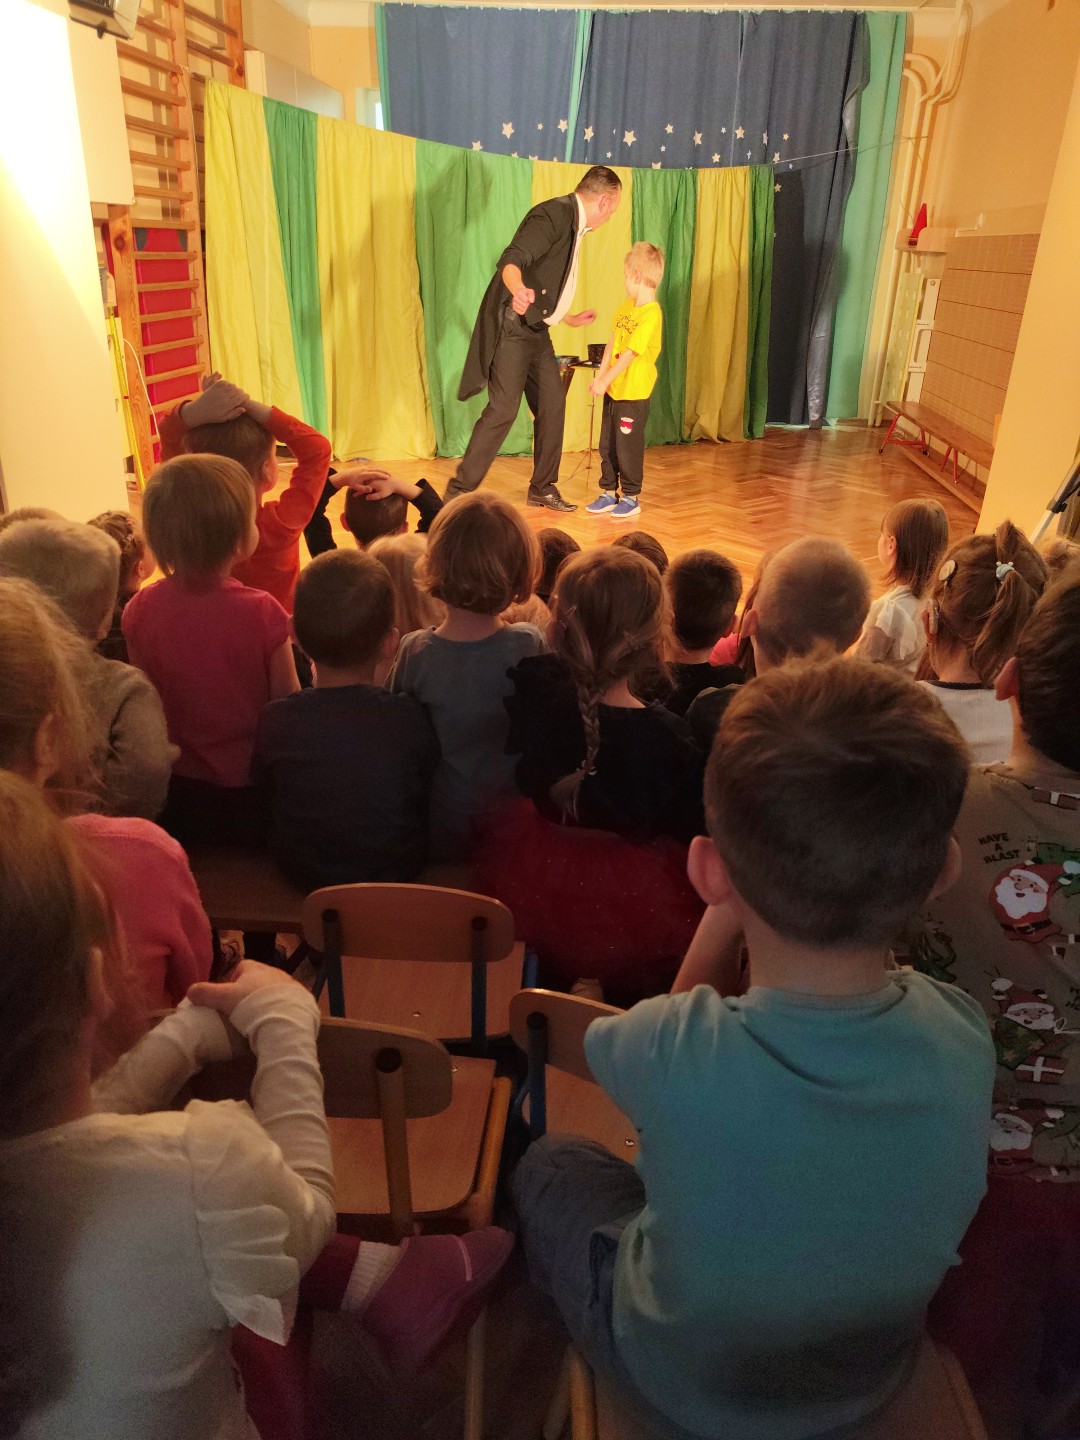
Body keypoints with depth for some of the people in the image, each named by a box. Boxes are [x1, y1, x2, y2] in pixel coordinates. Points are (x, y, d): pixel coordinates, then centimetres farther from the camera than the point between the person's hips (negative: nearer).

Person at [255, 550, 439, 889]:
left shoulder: (274, 721, -23)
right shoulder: (412, 718, -25)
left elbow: (266, 785, -3)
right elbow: (425, 795, -9)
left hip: (301, 873, 2)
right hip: (397, 871, -1)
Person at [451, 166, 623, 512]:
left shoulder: (574, 224, 17)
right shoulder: (554, 215, -14)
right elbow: (511, 260, -28)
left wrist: (569, 318, 40)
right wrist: (519, 290, -49)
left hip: (535, 329, 10)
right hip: (512, 326, -10)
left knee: (552, 404, 8)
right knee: (503, 409, -15)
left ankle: (543, 487, 19)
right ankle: (459, 490, -8)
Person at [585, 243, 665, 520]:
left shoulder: (651, 314, -17)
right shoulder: (626, 306, 9)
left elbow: (629, 354, -20)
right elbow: (612, 344, 9)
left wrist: (605, 380, -18)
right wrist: (599, 376, 2)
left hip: (634, 393, -8)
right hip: (613, 390, 8)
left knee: (628, 446, 0)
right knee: (607, 445, 12)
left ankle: (631, 497, 13)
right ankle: (609, 493, 23)